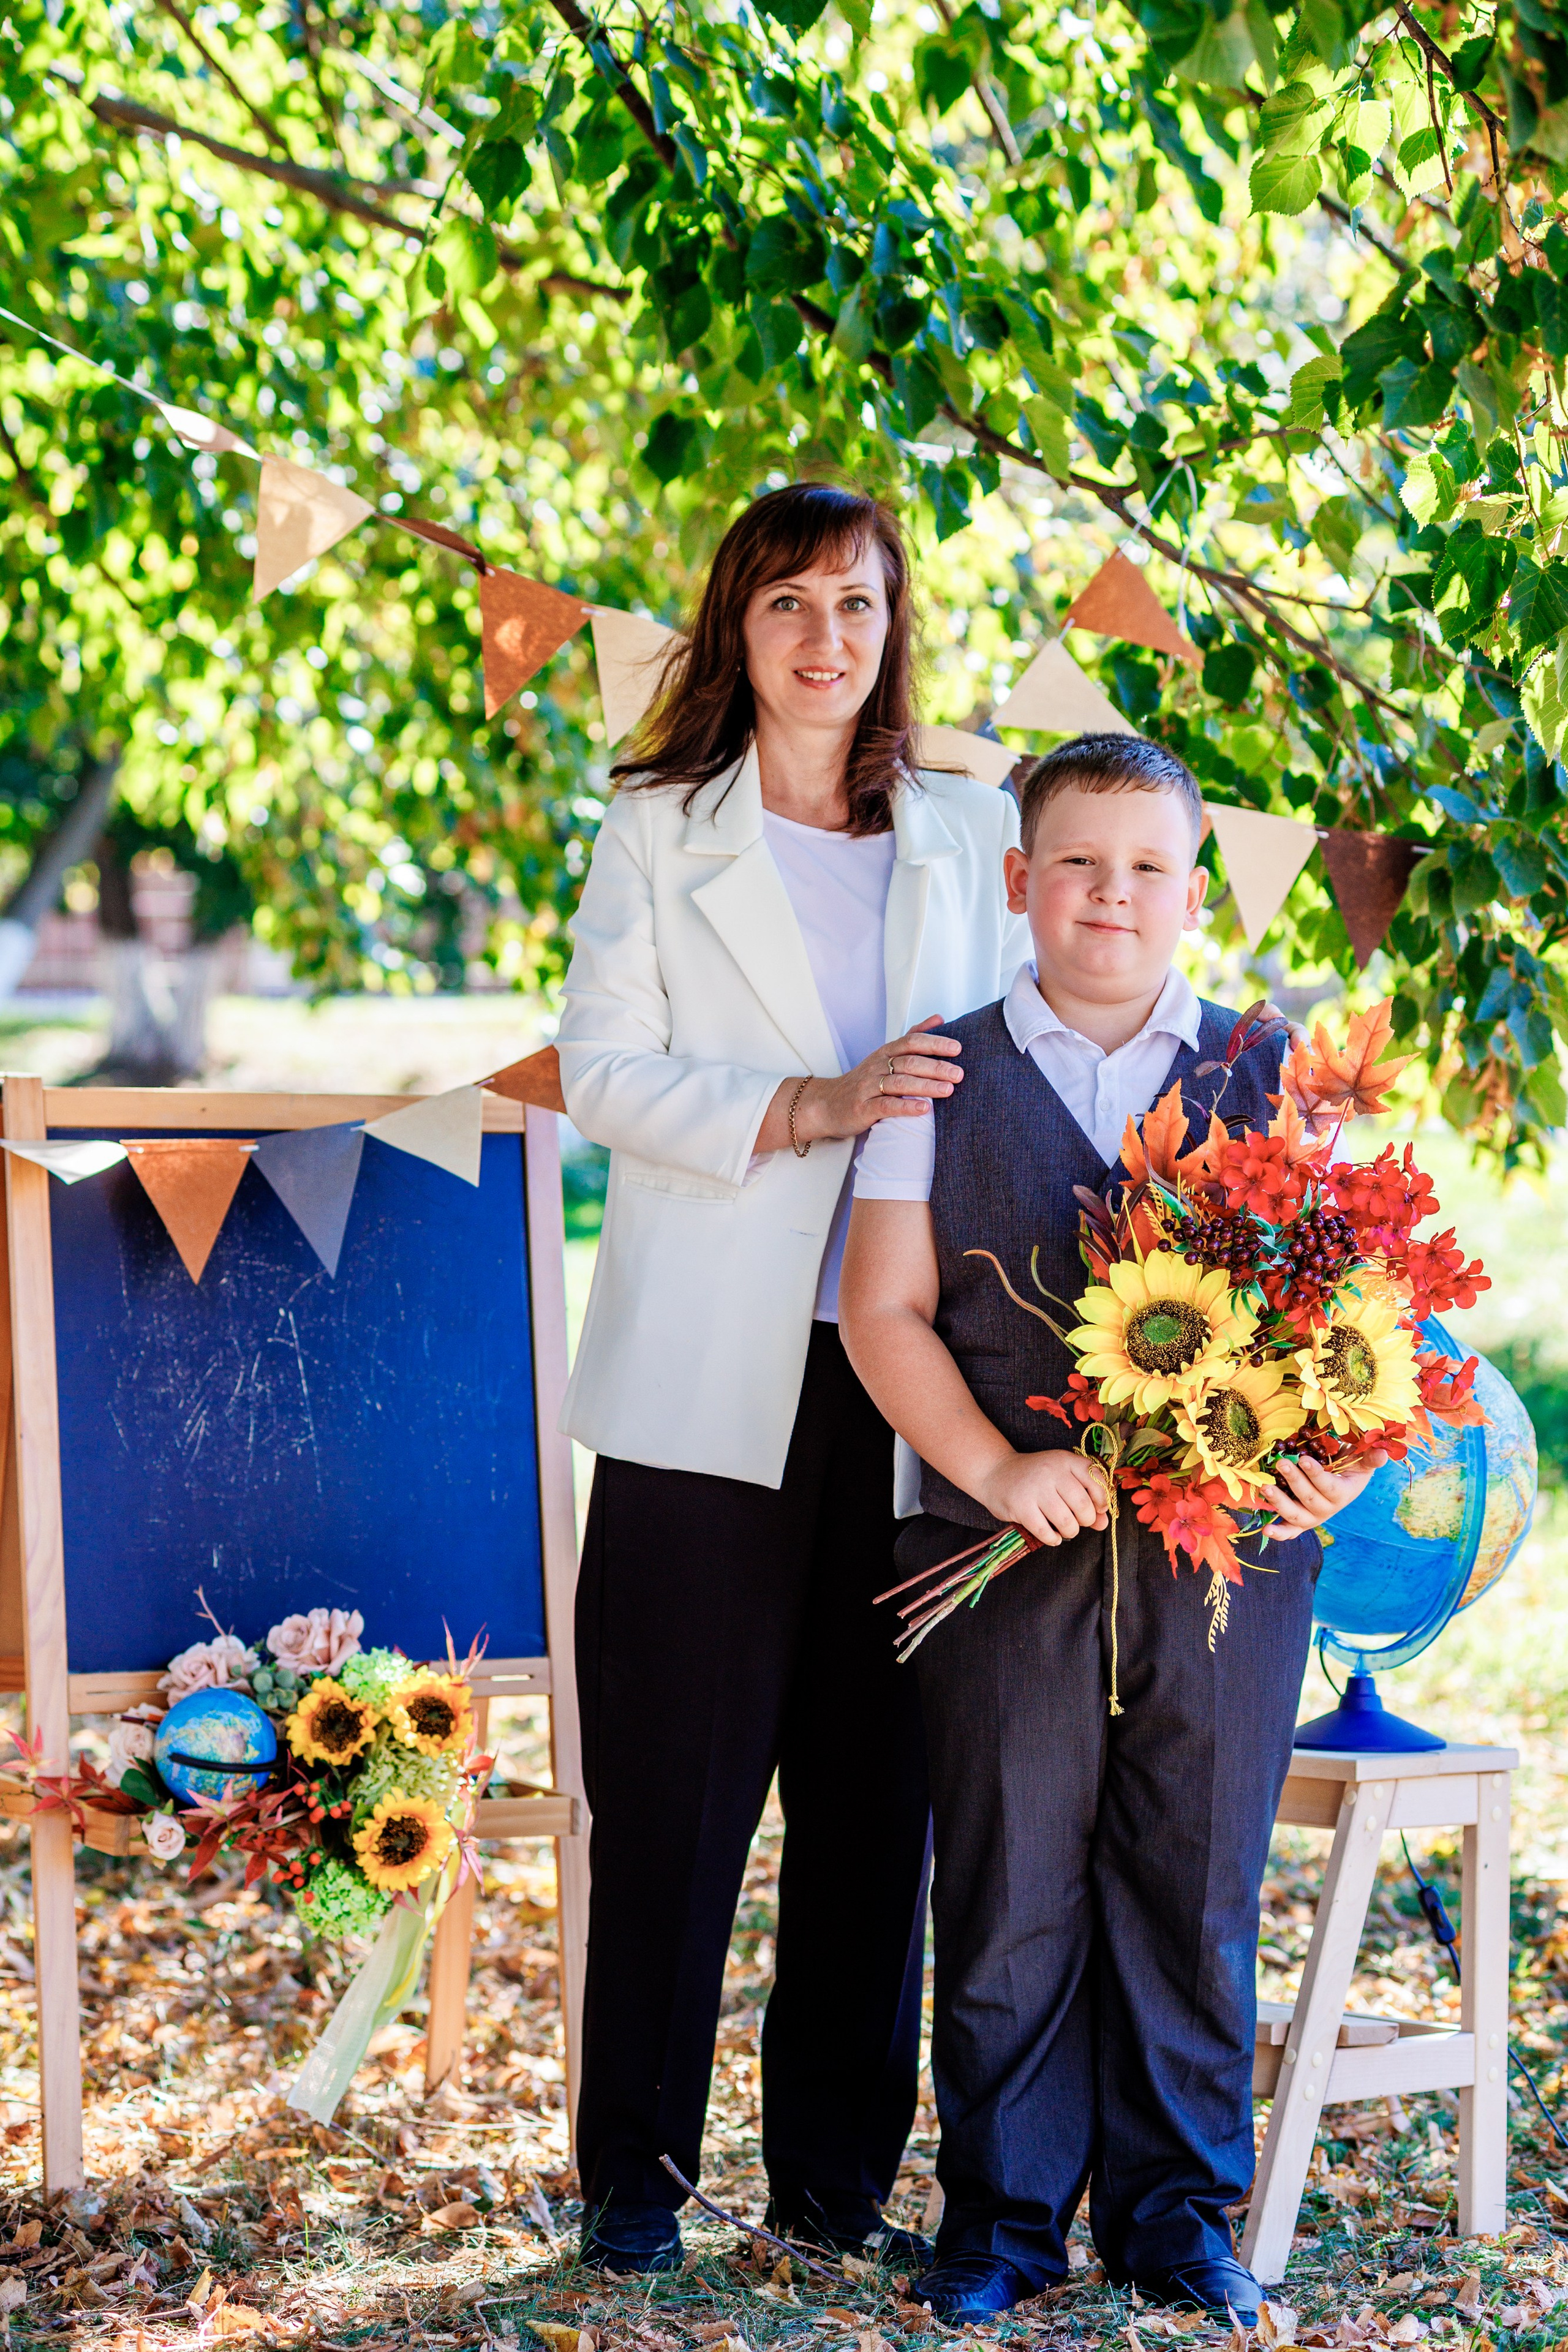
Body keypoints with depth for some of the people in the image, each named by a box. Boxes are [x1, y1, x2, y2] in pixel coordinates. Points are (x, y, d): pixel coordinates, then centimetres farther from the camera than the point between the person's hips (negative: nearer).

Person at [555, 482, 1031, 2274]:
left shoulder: (973, 834, 12)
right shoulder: (656, 834, 6)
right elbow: (602, 1071, -2)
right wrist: (811, 1106, -17)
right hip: (710, 1381, -2)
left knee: (880, 1784, 5)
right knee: (675, 1780, 0)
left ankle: (836, 2170, 16)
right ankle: (635, 2170, 11)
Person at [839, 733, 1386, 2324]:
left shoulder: (1271, 1084, 8)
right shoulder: (944, 1083, 5)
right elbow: (885, 1311, 0)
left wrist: (1338, 1453, -12)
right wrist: (999, 1469, -13)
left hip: (1225, 1553, 1)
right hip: (1012, 1556, -1)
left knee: (1197, 1893, 7)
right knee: (1008, 1895, 4)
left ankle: (1177, 2211, 20)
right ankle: (1003, 2215, 17)